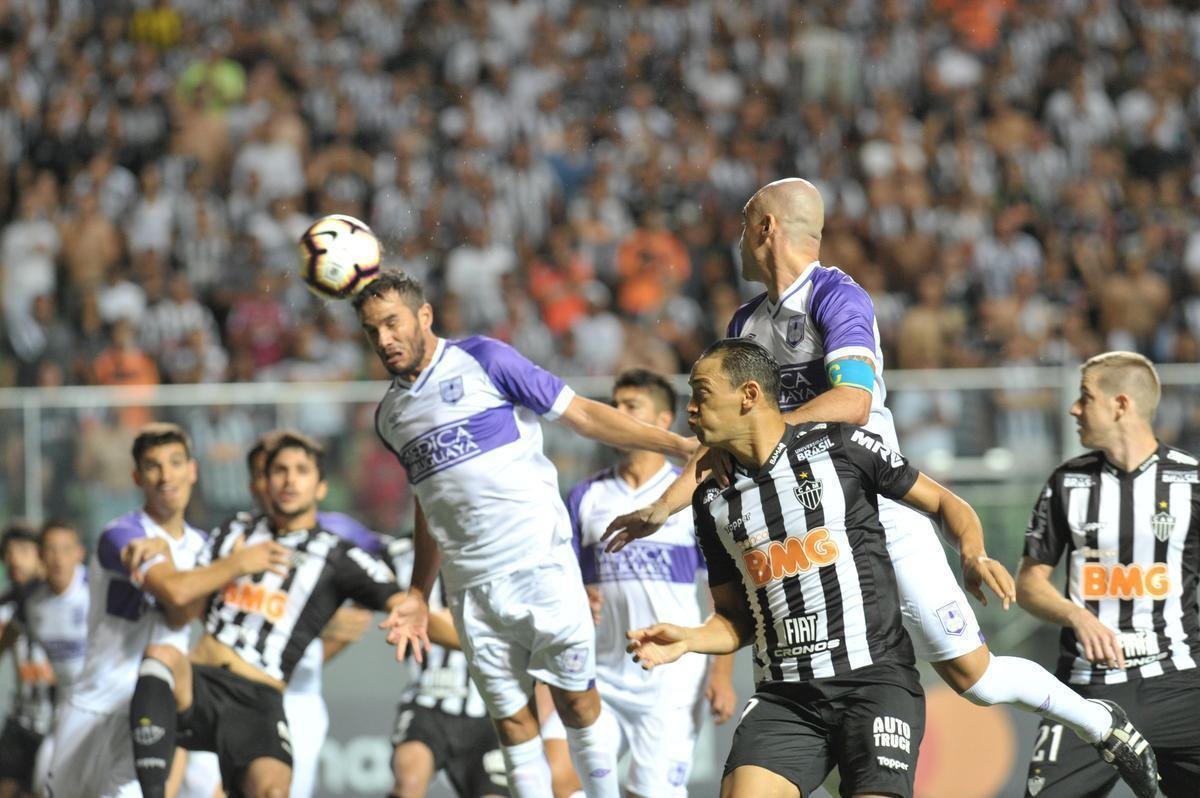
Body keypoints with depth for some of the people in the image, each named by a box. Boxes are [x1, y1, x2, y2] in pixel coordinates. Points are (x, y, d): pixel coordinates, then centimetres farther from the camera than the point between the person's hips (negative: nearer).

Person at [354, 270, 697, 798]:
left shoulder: (482, 360, -2)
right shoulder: (390, 417, 15)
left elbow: (581, 414, -3)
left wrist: (681, 445, -9)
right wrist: (418, 596, 21)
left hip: (539, 561, -4)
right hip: (470, 589, 5)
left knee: (575, 700, -3)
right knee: (510, 720, 2)